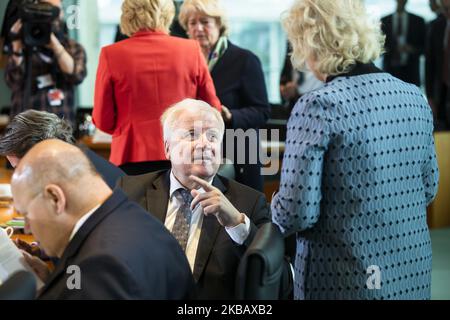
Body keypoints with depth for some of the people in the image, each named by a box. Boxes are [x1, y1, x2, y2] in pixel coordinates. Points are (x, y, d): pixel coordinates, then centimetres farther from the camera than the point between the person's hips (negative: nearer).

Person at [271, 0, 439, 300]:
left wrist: (277, 206, 3)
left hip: (346, 282, -5)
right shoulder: (414, 97, 1)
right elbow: (428, 188, 12)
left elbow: (296, 214, -18)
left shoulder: (318, 106, -18)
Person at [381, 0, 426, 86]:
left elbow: (425, 47, 7)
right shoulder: (384, 21, 7)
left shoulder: (418, 21, 6)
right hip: (390, 70, 1)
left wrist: (412, 49, -11)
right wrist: (385, 49, -8)